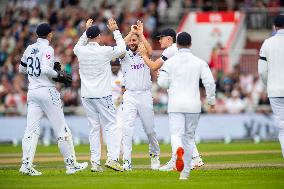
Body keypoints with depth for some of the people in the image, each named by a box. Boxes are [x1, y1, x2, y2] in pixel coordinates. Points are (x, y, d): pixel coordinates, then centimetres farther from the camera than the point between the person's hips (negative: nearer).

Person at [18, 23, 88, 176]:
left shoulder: (29, 49, 12)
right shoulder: (47, 49, -10)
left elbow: (21, 68, 21)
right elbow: (46, 69, -23)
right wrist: (59, 75, -8)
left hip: (32, 91, 7)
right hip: (47, 91, -7)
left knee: (31, 129, 1)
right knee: (61, 128, 0)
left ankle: (26, 164, -10)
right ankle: (71, 164, 3)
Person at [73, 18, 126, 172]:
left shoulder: (81, 51, 1)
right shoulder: (104, 51, -11)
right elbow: (122, 48, 5)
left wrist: (86, 31, 29)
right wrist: (115, 31, 13)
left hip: (86, 96, 5)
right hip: (103, 96, -5)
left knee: (94, 128, 9)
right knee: (110, 126, 0)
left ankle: (95, 162, 5)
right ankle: (112, 158, -13)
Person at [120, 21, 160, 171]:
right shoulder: (124, 56, 6)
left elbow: (149, 49, -17)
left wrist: (140, 33, -17)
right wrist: (131, 32, -15)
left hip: (145, 95, 0)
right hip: (129, 96, 0)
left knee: (150, 129, 9)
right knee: (127, 129, -12)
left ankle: (154, 154, 32)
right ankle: (127, 162, -14)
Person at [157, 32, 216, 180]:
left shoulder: (170, 62, 0)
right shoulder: (199, 62, 1)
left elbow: (162, 82, -4)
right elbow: (209, 82, -6)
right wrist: (211, 100, 6)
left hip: (175, 105, -1)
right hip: (193, 104, 1)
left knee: (176, 134, -2)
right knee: (189, 136, 13)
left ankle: (178, 150, -38)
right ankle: (185, 171, 13)